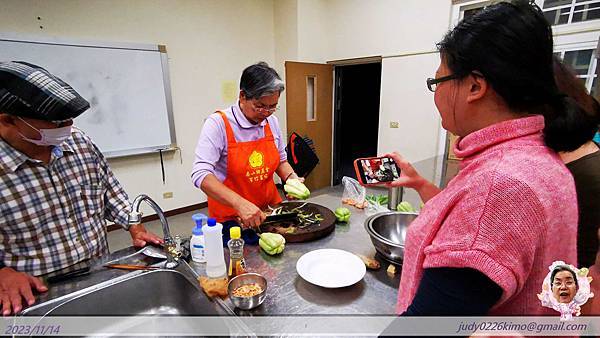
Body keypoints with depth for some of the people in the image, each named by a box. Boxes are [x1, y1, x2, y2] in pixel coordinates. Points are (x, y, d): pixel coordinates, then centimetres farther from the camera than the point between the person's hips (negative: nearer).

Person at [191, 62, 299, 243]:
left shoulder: (272, 121, 2)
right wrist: (240, 204, -33)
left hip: (270, 211, 4)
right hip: (231, 219, -4)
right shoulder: (218, 123, -14)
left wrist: (291, 178, -5)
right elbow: (201, 174, -23)